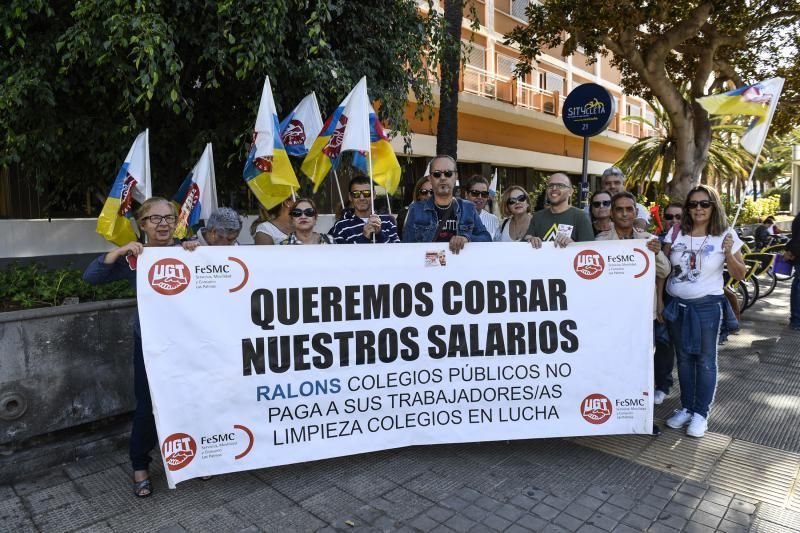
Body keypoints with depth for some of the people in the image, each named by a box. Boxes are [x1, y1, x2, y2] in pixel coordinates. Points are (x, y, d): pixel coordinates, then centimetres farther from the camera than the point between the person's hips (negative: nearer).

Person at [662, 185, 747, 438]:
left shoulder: (725, 235, -4)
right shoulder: (677, 234, 2)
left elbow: (740, 275, -2)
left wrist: (728, 253, -19)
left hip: (707, 306, -3)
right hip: (677, 305, 3)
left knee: (705, 361, 5)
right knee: (684, 358, 13)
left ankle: (701, 413, 18)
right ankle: (686, 408, 27)